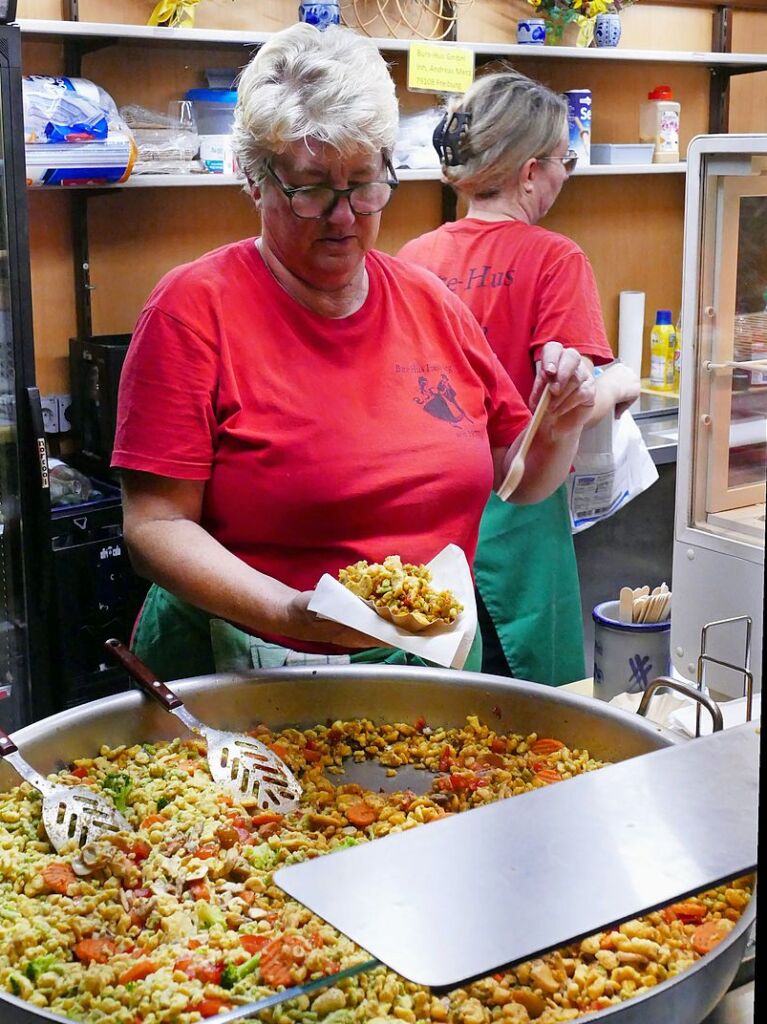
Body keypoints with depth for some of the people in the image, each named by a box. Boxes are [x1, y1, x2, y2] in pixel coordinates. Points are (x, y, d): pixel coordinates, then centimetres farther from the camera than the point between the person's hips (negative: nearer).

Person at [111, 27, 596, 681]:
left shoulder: (431, 304, 5)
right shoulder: (196, 308, -10)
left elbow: (518, 481, 13)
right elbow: (155, 526, -16)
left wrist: (560, 428, -8)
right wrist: (291, 614, -29)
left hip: (430, 664, 5)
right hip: (248, 671, -4)